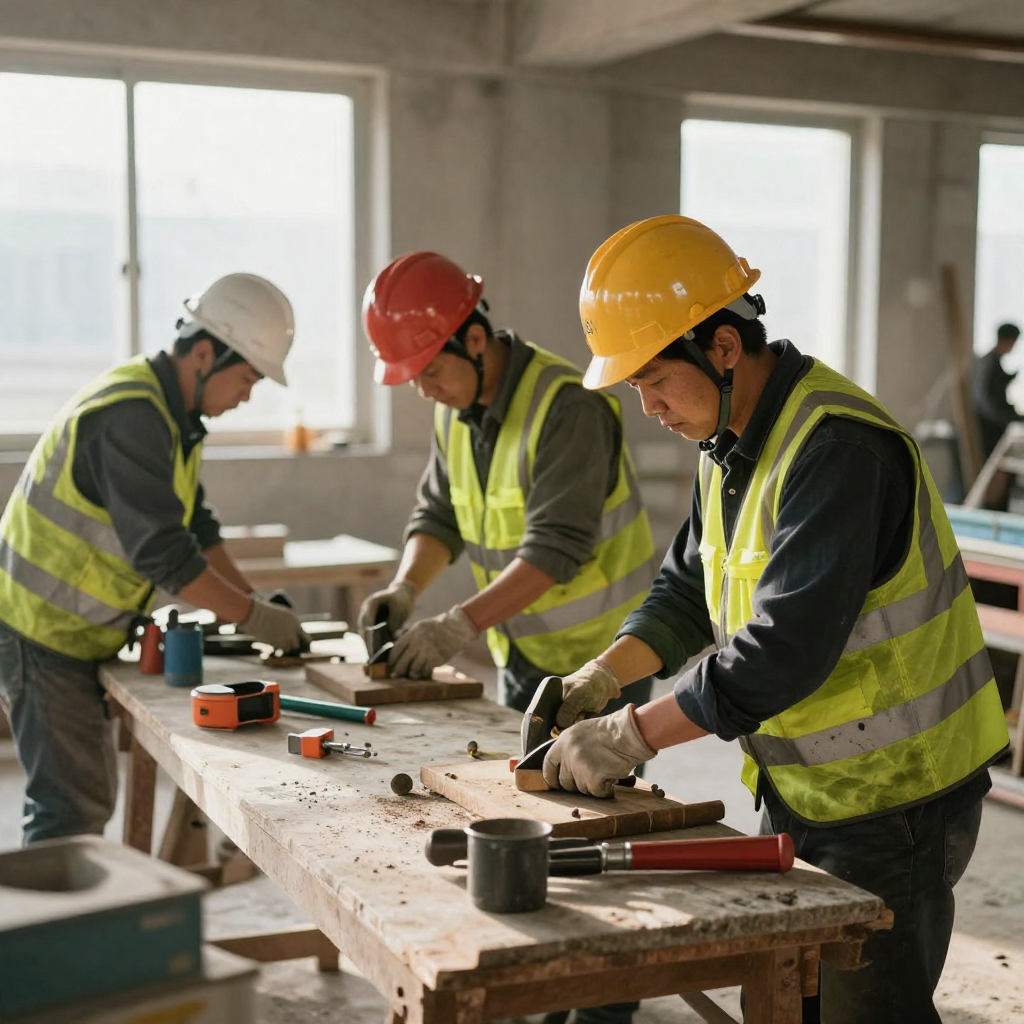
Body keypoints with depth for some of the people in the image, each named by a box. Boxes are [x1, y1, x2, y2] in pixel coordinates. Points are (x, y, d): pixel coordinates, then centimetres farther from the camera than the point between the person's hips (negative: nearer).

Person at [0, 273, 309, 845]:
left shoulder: (173, 413, 9)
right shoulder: (131, 416, -24)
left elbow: (195, 526, 12)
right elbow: (161, 551, -27)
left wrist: (258, 604, 1)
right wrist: (254, 617, -20)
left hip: (77, 632, 10)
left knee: (89, 795, 16)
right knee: (75, 806, -9)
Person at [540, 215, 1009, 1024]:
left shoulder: (838, 446, -26)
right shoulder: (730, 441, 5)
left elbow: (785, 649, -31)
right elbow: (688, 588, 14)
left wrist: (632, 737, -26)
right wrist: (599, 675, -2)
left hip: (891, 798, -9)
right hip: (800, 791, 9)